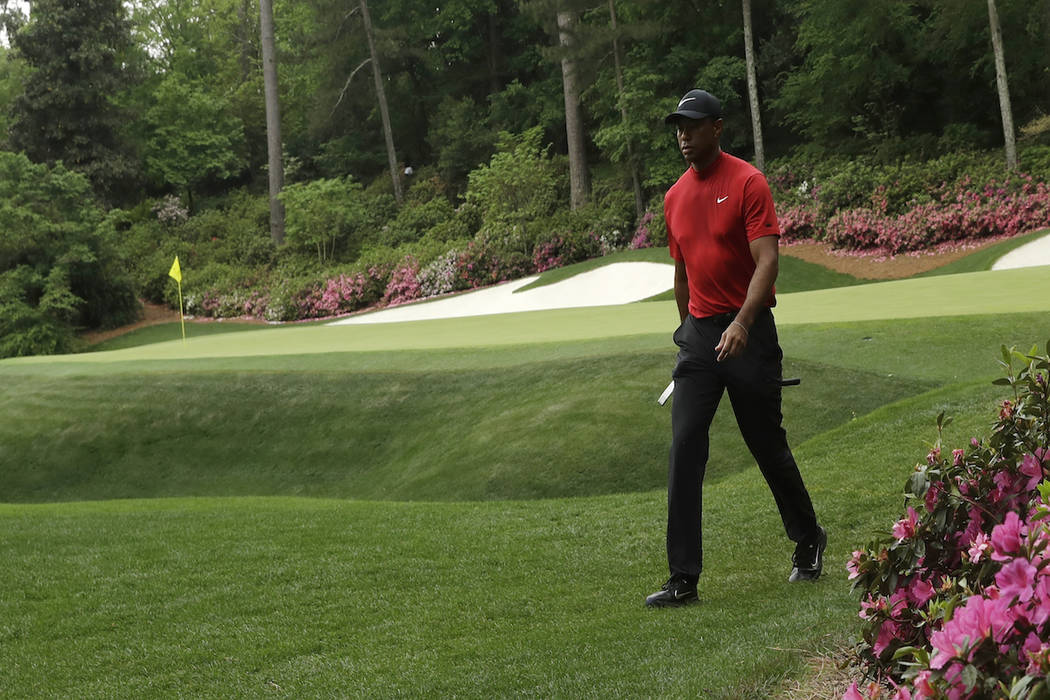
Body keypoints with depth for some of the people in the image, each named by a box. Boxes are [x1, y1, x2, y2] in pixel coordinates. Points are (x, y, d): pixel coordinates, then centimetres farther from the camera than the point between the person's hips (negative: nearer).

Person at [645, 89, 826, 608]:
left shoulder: (747, 183, -8)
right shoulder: (674, 197, 12)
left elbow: (767, 261, -17)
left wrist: (741, 324, -29)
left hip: (748, 331, -5)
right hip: (698, 333, 5)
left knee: (768, 446, 6)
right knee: (684, 450, -6)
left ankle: (808, 543, 30)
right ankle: (683, 578, -6)